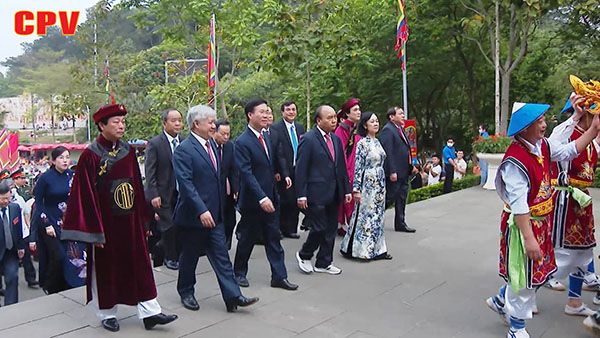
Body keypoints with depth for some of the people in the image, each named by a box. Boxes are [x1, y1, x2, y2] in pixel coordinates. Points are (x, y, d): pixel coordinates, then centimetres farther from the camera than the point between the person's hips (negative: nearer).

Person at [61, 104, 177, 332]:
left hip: (130, 221, 5)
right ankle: (107, 313, 28)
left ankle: (149, 311, 14)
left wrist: (143, 218, 9)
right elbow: (86, 195, -12)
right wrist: (94, 230, -14)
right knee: (105, 268, 11)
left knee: (140, 265, 6)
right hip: (105, 222, -4)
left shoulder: (128, 152, 3)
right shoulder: (90, 156, -11)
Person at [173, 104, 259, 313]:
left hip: (214, 215, 7)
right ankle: (186, 292, 31)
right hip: (193, 216, -7)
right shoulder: (184, 150, -14)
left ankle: (233, 297, 6)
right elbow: (185, 184, -21)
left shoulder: (211, 145, 10)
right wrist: (201, 211, -27)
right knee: (190, 256, 11)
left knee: (221, 256, 5)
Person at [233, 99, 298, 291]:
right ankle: (239, 273, 28)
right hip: (252, 201, -7)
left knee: (274, 239, 9)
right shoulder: (242, 142, -16)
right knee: (247, 239, 9)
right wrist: (261, 198, -27)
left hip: (270, 199, 7)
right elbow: (246, 174, -21)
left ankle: (279, 276, 16)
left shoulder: (267, 136, 8)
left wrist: (282, 176, 5)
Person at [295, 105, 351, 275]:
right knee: (319, 228, -4)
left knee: (331, 229, 11)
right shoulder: (308, 139, -10)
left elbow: (341, 167, 16)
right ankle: (304, 255, 21)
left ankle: (324, 263, 25)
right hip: (317, 193, -7)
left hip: (334, 194, 7)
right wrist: (301, 195, -16)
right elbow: (301, 169, -12)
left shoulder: (336, 139, 12)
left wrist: (347, 190, 12)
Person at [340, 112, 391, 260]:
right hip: (367, 185, -8)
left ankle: (377, 249, 19)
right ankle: (360, 249, 10)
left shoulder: (377, 142, 11)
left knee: (377, 216, 11)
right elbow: (358, 167, -14)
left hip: (379, 184, 8)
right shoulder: (362, 143, -12)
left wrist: (383, 184, 17)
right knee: (365, 215, -1)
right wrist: (356, 189, -16)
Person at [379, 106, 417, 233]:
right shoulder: (388, 130, -14)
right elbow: (387, 152, -21)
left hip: (404, 172, 10)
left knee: (402, 199, 14)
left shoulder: (400, 129, 16)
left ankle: (400, 224, 22)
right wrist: (392, 172, -24)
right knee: (389, 198, -3)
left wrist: (411, 166, 15)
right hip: (394, 172, -10)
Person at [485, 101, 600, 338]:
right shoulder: (515, 160, -26)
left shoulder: (543, 145, 0)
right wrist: (528, 238, -26)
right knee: (525, 277, 5)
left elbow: (568, 151, 14)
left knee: (540, 271, 21)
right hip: (523, 224, -9)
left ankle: (501, 301, 41)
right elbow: (518, 204, -27)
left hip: (542, 221, 9)